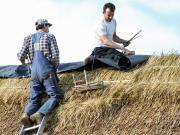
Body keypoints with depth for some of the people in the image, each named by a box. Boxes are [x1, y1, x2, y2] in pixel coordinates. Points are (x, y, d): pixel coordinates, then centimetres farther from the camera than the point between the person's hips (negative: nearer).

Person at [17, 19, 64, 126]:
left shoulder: (29, 38, 17)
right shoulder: (50, 37, 8)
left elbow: (21, 56, 10)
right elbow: (55, 55, -4)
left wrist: (25, 64, 32)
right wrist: (55, 67, 13)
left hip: (34, 72, 5)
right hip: (46, 70, -5)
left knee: (34, 99, 7)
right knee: (55, 96, -6)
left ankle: (27, 113, -24)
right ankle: (39, 113, -29)